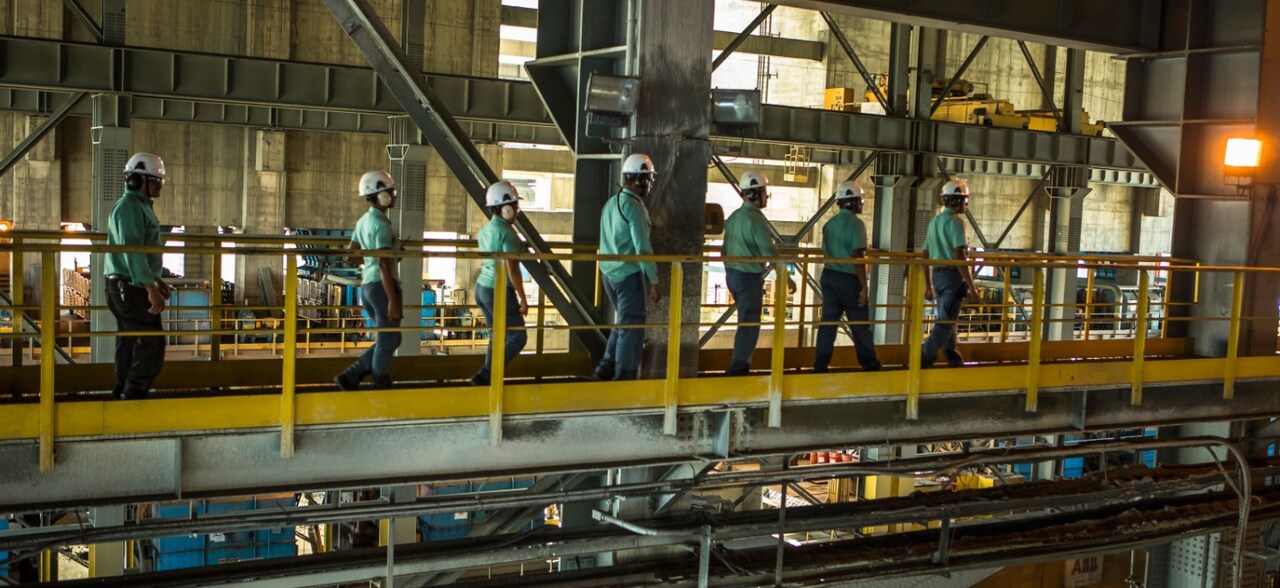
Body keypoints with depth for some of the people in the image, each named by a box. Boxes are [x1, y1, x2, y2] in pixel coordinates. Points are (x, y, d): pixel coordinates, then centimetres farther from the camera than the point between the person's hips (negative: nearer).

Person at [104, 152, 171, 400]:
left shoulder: (140, 206, 18)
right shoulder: (130, 207, -15)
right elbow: (132, 251, -23)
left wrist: (156, 279, 27)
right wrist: (151, 288, -26)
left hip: (130, 288, 10)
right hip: (131, 288, -10)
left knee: (130, 342, 14)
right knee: (152, 342, -10)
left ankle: (124, 393, 20)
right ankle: (134, 394, -5)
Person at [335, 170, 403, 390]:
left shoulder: (363, 221, 12)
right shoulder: (381, 224, -15)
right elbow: (384, 265, -21)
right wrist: (393, 300, -22)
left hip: (367, 286, 9)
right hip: (382, 285, -9)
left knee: (388, 339, 17)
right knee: (387, 341, 2)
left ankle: (351, 377, 13)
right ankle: (381, 388, 9)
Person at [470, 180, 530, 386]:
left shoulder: (485, 229, 9)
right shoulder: (507, 233, -17)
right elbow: (512, 270, -19)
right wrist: (523, 298, -13)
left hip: (482, 287, 9)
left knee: (497, 335, 17)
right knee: (517, 337, 0)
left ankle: (489, 378, 17)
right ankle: (485, 376, -4)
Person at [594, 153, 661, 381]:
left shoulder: (611, 203, 10)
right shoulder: (634, 207, -16)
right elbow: (642, 248, -18)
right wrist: (653, 281, -13)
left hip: (609, 273, 8)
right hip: (629, 274, -8)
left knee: (623, 321, 21)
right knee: (631, 328, 0)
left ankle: (607, 368, 21)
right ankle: (625, 378, 3)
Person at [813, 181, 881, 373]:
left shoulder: (830, 223, 12)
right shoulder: (856, 223, -12)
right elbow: (857, 256, -18)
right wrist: (864, 286, -17)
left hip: (829, 276, 7)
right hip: (849, 278, -7)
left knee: (828, 322, 6)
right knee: (860, 325, 6)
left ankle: (820, 365, 3)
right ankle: (870, 364, 16)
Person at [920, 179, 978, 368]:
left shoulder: (934, 222, 14)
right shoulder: (955, 222, -12)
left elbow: (926, 256, 16)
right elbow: (959, 256, -20)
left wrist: (928, 285, 21)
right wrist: (971, 285, -18)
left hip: (938, 275, 9)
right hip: (953, 275, -9)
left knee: (947, 317, 19)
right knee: (946, 321, -6)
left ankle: (953, 358, 28)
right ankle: (925, 359, -13)